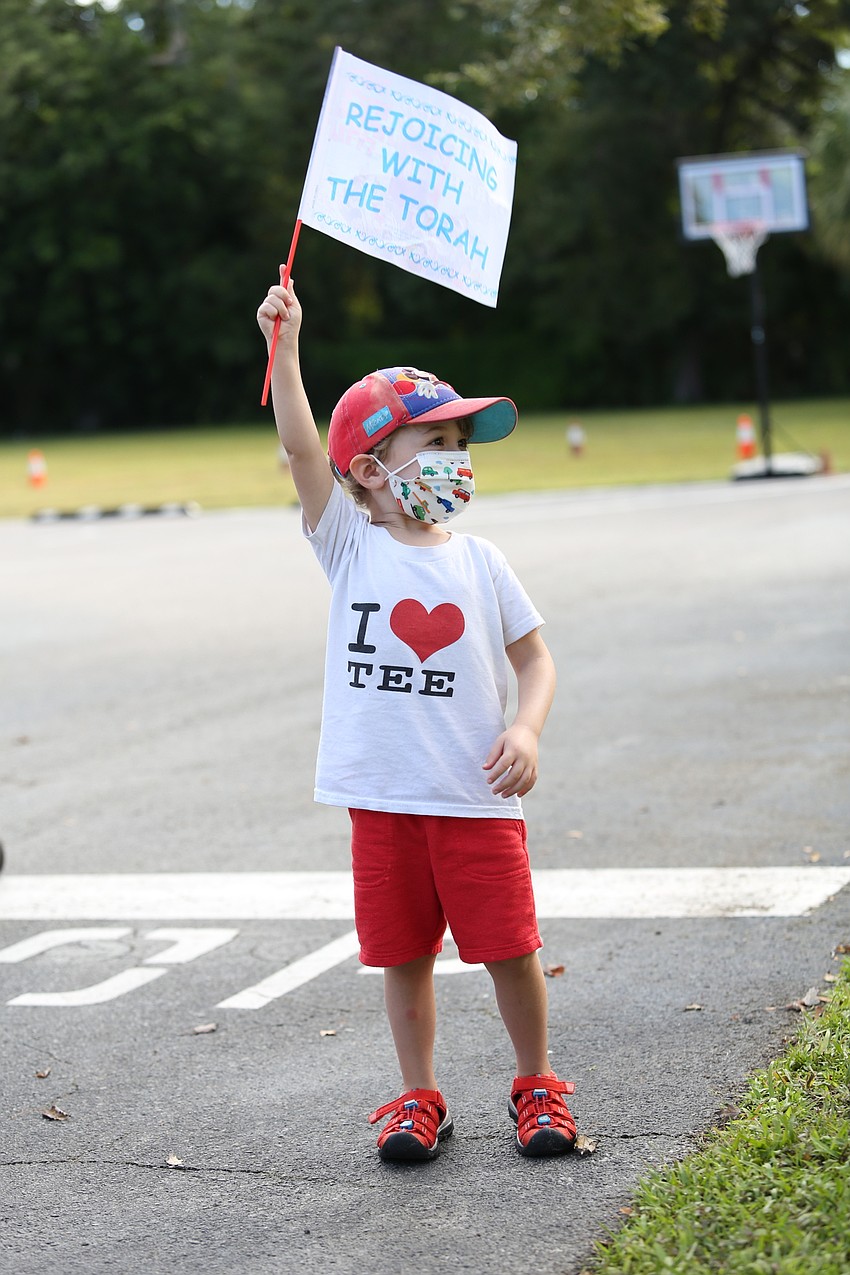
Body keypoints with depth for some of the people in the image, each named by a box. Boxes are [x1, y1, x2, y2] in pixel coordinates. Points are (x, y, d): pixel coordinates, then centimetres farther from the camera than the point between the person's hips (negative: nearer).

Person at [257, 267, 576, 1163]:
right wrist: (285, 348, -21)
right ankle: (419, 1098, 24)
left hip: (477, 797, 1)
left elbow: (534, 658, 9)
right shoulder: (351, 545, 0)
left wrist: (525, 730, -9)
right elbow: (303, 450, -12)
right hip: (385, 797, 0)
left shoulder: (478, 561, 5)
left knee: (509, 947, 3)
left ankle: (536, 1087, 23)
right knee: (403, 954, 8)